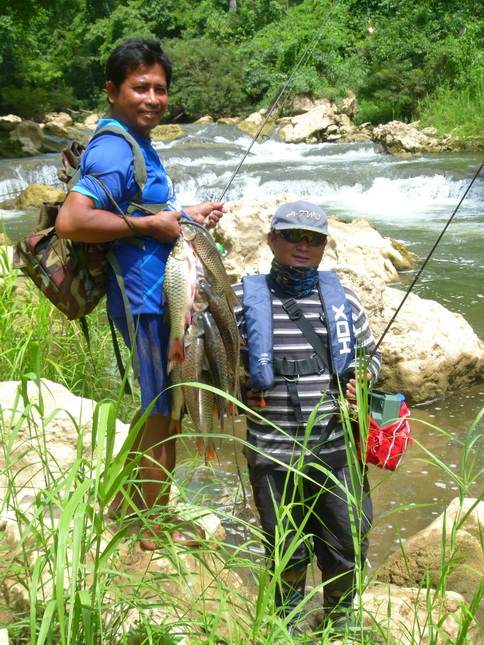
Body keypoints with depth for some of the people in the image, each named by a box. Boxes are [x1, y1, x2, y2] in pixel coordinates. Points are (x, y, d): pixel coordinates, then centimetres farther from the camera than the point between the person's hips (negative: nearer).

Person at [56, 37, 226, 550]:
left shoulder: (137, 143, 12)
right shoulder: (114, 150, -20)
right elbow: (71, 221, -32)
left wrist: (188, 215, 12)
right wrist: (150, 225, -25)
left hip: (158, 293, 10)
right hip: (148, 299, -10)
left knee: (159, 406, 22)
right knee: (164, 412, 3)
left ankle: (126, 503, 36)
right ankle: (153, 523, 21)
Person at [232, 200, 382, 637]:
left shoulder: (343, 299, 5)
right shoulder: (244, 299, -2)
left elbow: (369, 354, 18)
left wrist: (363, 378, -2)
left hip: (337, 448, 2)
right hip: (273, 453, -2)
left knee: (348, 541, 12)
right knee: (285, 548, 15)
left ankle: (342, 615, 40)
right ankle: (289, 617, 42)